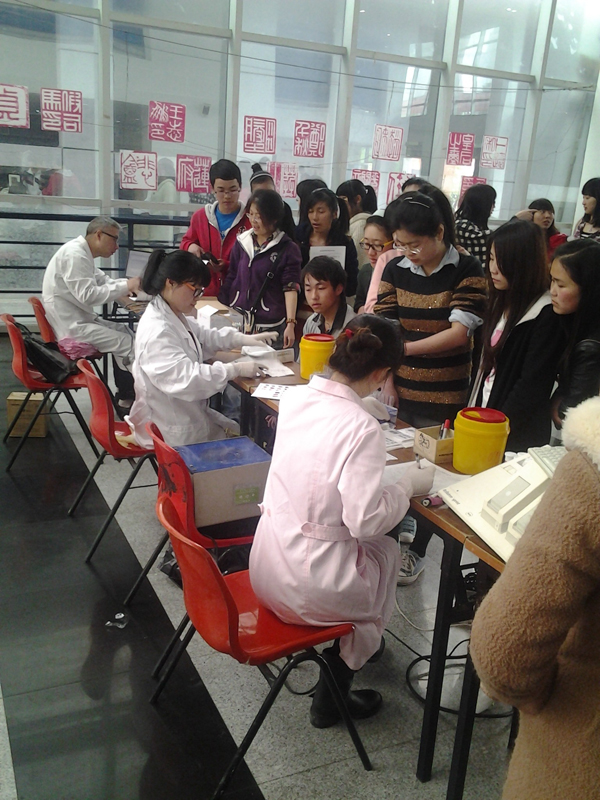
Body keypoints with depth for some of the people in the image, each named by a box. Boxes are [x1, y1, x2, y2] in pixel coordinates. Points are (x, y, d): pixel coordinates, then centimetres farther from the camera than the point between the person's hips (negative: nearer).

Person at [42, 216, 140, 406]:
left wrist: (129, 283, -1)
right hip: (70, 328, -11)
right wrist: (125, 286, -23)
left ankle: (126, 395, 14)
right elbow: (88, 295, -27)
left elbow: (103, 281, 17)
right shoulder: (74, 254, -19)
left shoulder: (82, 254, 13)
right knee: (128, 343, -13)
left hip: (78, 320, 11)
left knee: (125, 332, 12)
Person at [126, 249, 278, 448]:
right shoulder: (157, 332, -28)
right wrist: (235, 370, -31)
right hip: (174, 432, -9)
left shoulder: (176, 317, 4)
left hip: (189, 415, 9)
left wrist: (244, 339, 8)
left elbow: (204, 337, 21)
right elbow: (184, 378, -36)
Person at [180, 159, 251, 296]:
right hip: (206, 292, 4)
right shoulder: (200, 216, 6)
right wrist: (190, 247, -4)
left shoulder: (250, 219, -9)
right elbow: (186, 242, 21)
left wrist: (227, 267, -21)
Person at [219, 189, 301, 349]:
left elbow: (291, 288, -7)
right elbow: (230, 279, 15)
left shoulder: (288, 249, -3)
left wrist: (290, 323, -16)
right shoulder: (242, 242, 10)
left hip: (270, 325, -4)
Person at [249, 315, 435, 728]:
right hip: (308, 588, -6)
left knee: (377, 540, 26)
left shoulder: (294, 398, -2)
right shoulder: (363, 428, -24)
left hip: (265, 567, 6)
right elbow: (366, 519, -23)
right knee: (386, 552, 24)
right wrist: (409, 485, -8)